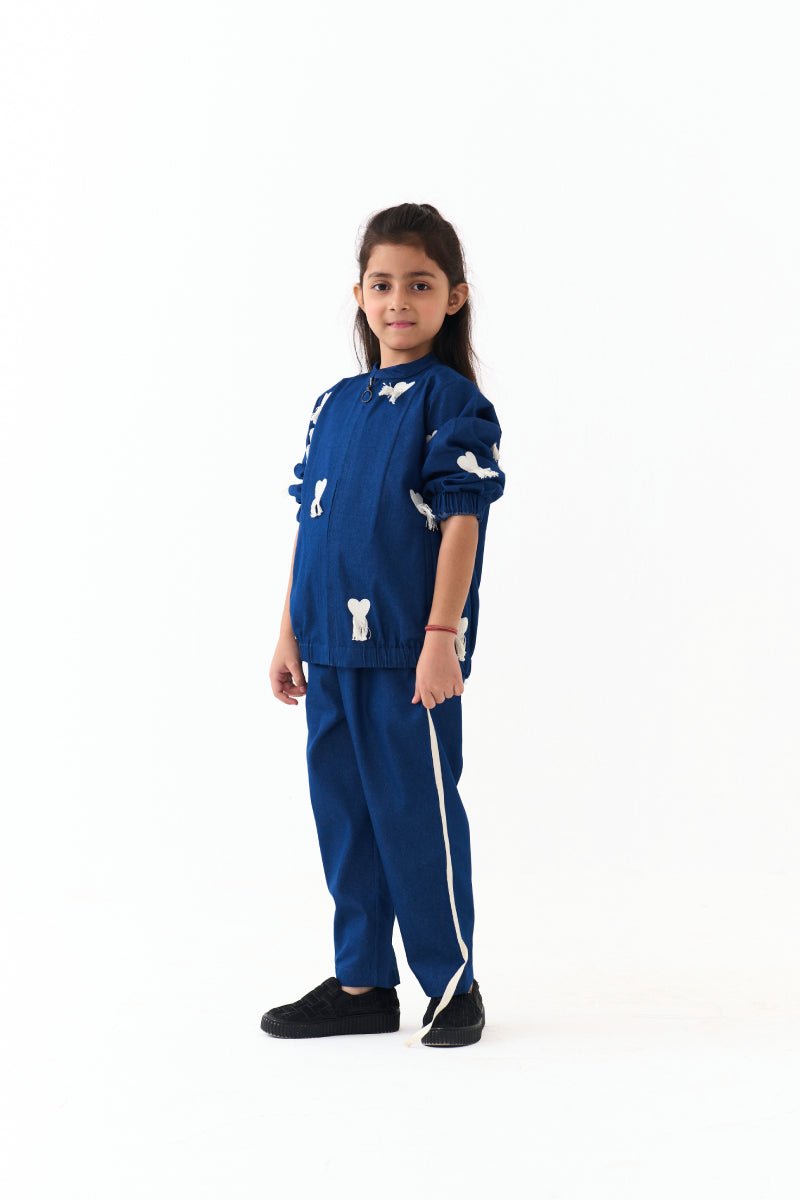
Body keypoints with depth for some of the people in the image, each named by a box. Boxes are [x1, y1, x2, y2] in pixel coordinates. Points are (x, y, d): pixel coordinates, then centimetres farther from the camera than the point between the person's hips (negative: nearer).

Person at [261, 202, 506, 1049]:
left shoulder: (451, 399, -5)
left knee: (416, 811, 1)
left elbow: (460, 521, -10)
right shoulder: (333, 405, 13)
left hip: (410, 648, -6)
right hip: (331, 650, 6)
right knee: (342, 811, 11)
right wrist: (290, 634, 11)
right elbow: (308, 525, 14)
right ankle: (361, 984, 23)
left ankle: (452, 985, 16)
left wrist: (441, 637, -16)